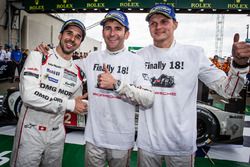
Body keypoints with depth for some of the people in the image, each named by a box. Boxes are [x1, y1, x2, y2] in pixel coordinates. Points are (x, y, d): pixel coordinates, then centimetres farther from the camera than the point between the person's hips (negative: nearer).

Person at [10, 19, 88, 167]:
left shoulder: (79, 72, 4)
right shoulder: (38, 57, -10)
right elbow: (28, 95, -23)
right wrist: (68, 104, -20)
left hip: (56, 135, 5)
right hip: (31, 132, -4)